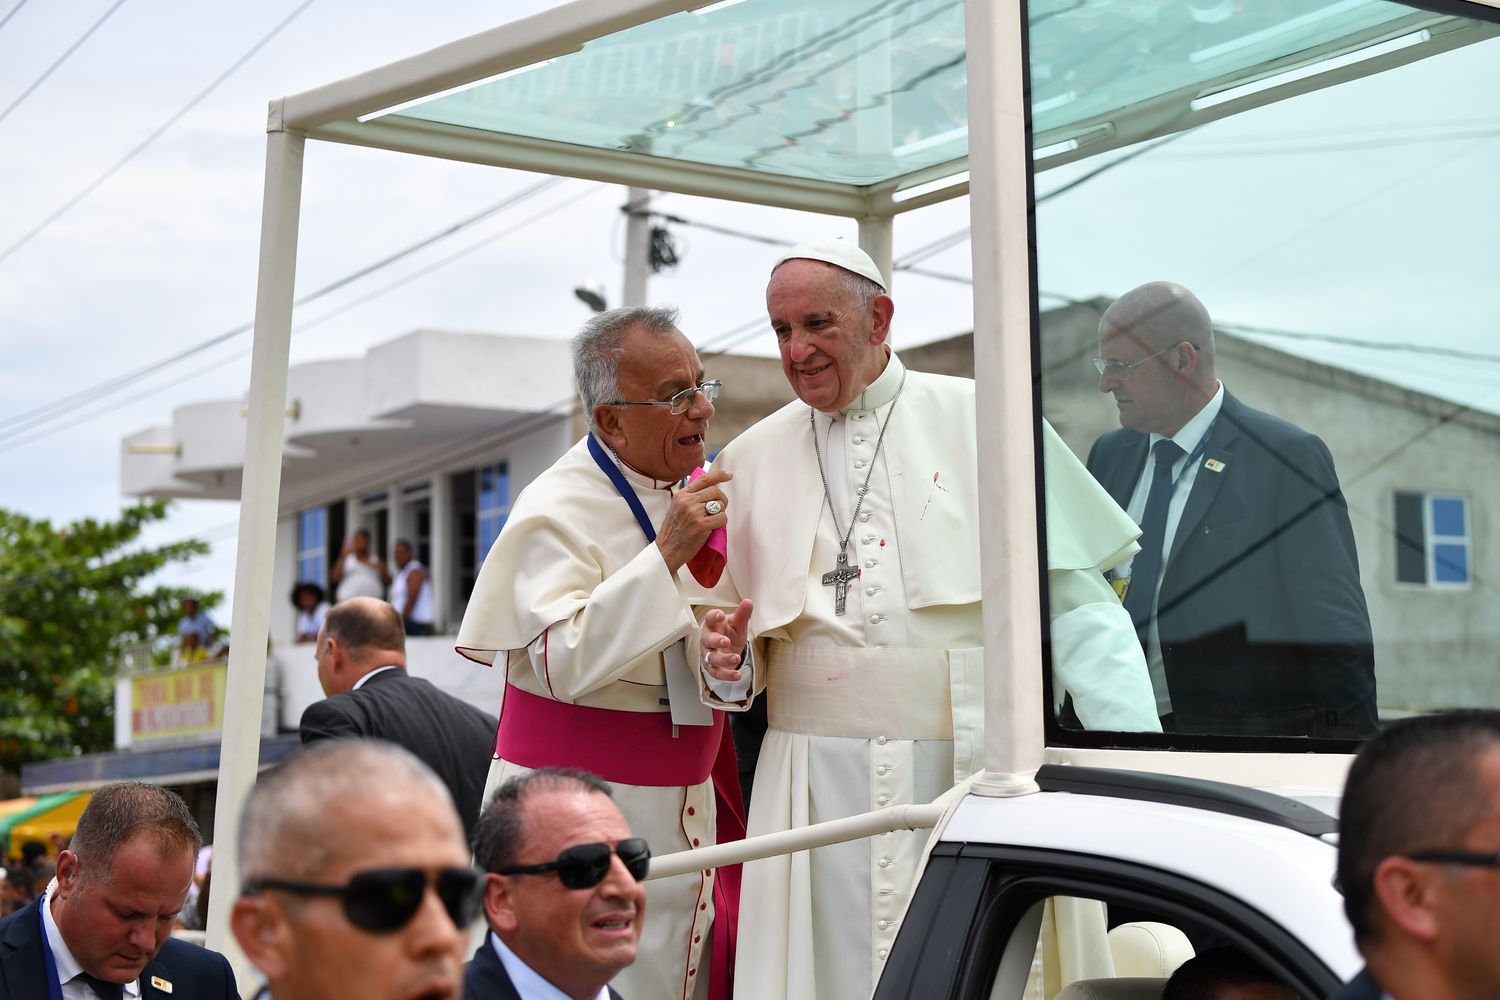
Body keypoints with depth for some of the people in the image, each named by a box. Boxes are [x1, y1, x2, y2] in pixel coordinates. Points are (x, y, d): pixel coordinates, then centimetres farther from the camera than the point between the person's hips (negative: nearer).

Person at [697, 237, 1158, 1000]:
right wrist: (728, 663, -7)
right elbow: (738, 664, 17)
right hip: (819, 784, 2)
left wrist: (1133, 757, -11)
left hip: (974, 767, -2)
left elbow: (1074, 599, -1)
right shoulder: (750, 460, 12)